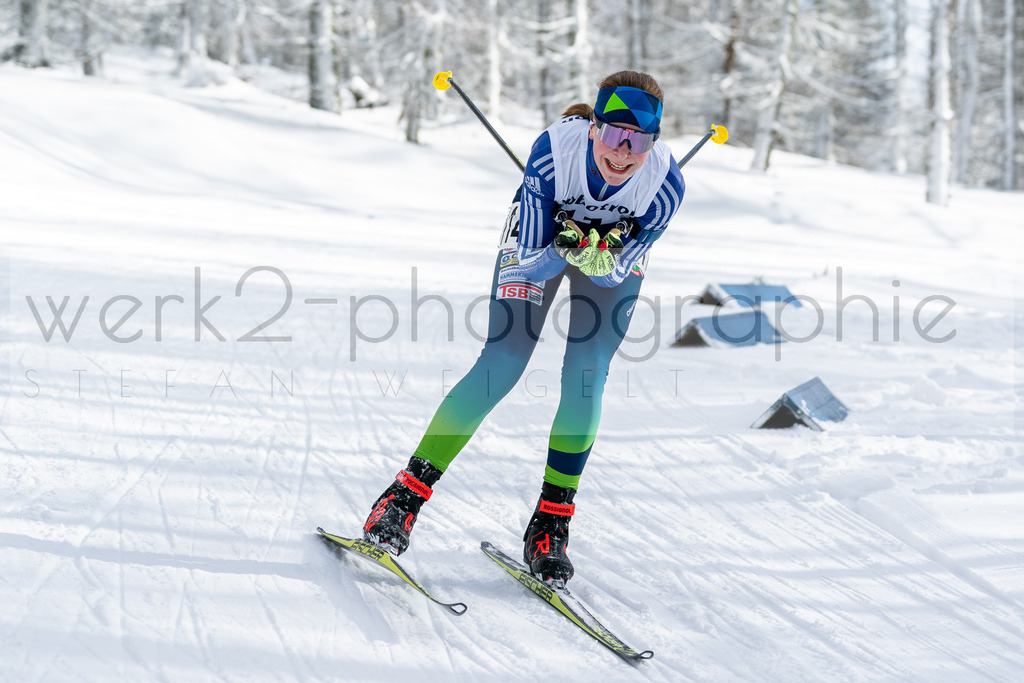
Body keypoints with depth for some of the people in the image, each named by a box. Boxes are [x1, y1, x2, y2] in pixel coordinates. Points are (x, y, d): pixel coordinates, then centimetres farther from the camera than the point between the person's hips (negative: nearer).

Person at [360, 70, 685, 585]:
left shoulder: (665, 182, -31)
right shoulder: (553, 150, -36)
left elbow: (616, 272, -20)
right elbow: (534, 254, -26)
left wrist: (599, 254, -41)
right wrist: (568, 247, -45)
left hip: (614, 250, 1)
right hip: (540, 239, -1)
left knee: (585, 377, -15)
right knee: (502, 364, -14)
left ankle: (551, 522, -1)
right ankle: (406, 494, -5)